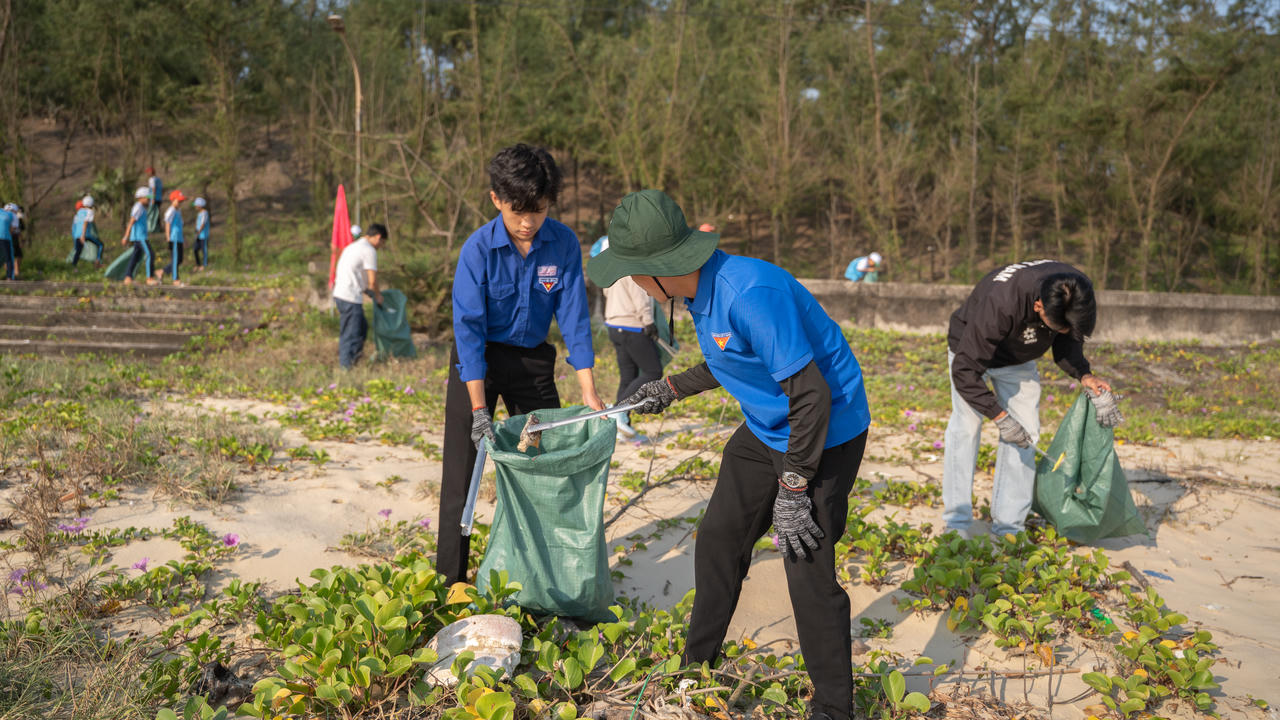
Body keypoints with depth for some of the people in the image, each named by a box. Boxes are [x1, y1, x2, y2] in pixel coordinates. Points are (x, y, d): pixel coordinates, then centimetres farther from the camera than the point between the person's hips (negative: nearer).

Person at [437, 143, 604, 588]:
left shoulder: (564, 244, -15)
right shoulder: (478, 249, -22)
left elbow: (573, 317, -11)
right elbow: (468, 328, -22)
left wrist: (589, 393, -17)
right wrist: (479, 409, -27)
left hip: (533, 358, 3)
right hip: (478, 360, -3)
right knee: (463, 469, -3)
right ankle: (450, 583, 7)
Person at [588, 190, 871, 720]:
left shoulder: (751, 294, -32)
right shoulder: (703, 289, -1)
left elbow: (811, 396, -29)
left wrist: (793, 491, -23)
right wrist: (671, 389, 25)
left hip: (823, 433, -9)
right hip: (765, 430, 9)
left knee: (808, 569, -7)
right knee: (718, 539, 14)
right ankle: (696, 667, 32)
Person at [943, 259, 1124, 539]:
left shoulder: (1078, 293, -28)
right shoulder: (999, 304, -45)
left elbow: (1068, 341, -7)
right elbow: (965, 370, -37)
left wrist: (1085, 376, -26)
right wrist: (1000, 418, -35)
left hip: (1018, 359, 5)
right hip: (971, 350, -5)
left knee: (1025, 434, -4)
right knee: (966, 427, -15)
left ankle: (1008, 528, 2)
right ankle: (957, 524, -6)